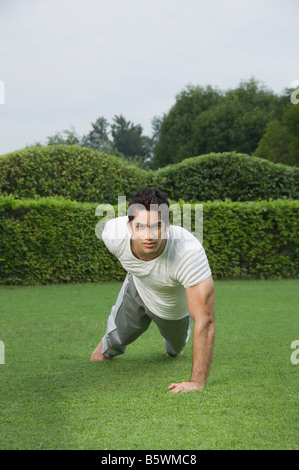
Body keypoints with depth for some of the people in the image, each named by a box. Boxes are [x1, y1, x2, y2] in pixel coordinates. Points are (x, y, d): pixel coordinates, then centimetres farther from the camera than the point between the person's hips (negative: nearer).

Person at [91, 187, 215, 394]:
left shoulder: (189, 252, -50)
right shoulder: (113, 233, -37)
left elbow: (205, 321, -47)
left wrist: (197, 382, -49)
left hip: (175, 308, -1)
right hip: (138, 288, 1)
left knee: (176, 347, 27)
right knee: (117, 338, 21)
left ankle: (175, 347, 65)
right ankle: (107, 347, 59)